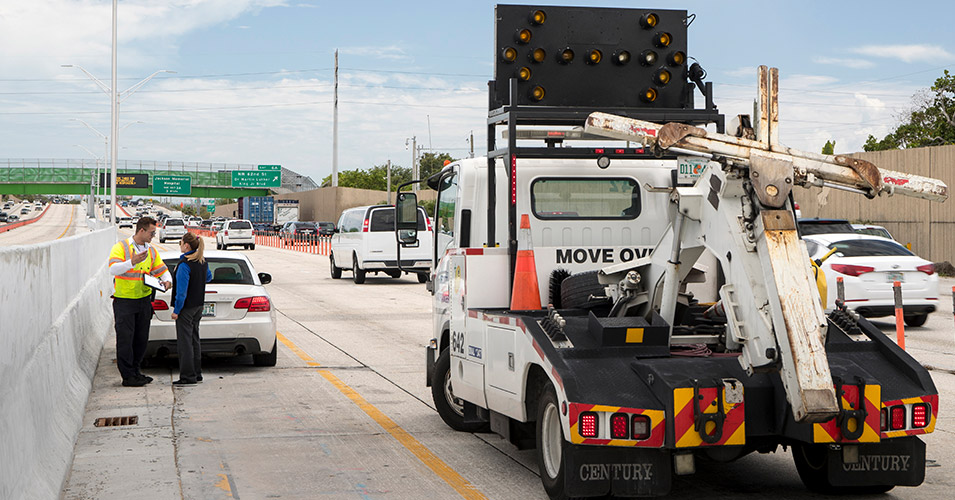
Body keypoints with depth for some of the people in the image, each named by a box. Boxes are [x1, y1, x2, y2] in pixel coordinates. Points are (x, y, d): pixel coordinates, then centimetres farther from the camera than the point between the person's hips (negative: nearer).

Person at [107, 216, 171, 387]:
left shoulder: (151, 251, 11)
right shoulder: (121, 247, -8)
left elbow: (162, 270, 16)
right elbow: (113, 269, -21)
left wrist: (167, 281, -6)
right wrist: (132, 262, -35)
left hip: (144, 301, 6)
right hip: (124, 301, -6)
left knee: (141, 339, 10)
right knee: (125, 339, -5)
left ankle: (135, 371, 23)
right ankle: (128, 376, -1)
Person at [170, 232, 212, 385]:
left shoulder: (184, 264, -20)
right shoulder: (203, 262, 6)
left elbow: (181, 290, -21)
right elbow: (208, 277, 26)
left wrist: (176, 310, -16)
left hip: (186, 308, -9)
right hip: (198, 306, 9)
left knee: (184, 341, -4)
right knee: (194, 340, 16)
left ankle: (187, 376, -3)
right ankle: (196, 374, 21)